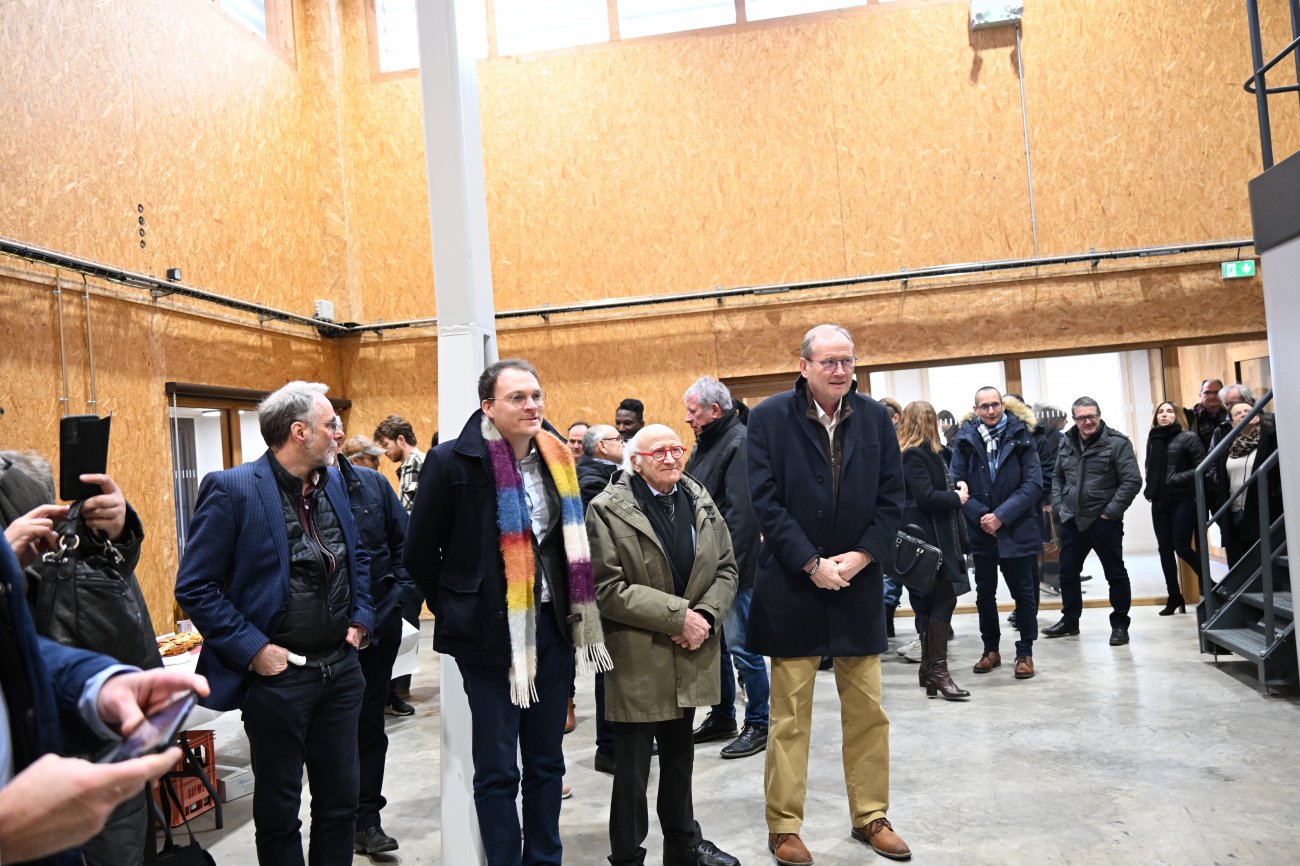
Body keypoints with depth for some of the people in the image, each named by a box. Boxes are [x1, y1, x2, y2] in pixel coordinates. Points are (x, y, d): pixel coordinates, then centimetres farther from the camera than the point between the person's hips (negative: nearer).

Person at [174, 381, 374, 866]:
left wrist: (361, 618, 6)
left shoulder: (334, 482, 6)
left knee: (340, 800, 16)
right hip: (276, 675, -5)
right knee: (278, 811, 12)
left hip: (341, 667, 6)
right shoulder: (231, 489, -14)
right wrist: (252, 649, -17)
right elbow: (194, 588, -14)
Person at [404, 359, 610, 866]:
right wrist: (457, 611, 2)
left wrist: (570, 612, 11)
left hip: (553, 628, 5)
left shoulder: (557, 459, 3)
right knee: (497, 769, 7)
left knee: (547, 762, 16)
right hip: (490, 634, -5)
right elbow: (420, 553, -4)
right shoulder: (453, 462, -12)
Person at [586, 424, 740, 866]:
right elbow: (606, 587, -17)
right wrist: (677, 615, -19)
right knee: (632, 768, 6)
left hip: (690, 655, 5)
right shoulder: (608, 510, -12)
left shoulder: (701, 503, 6)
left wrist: (705, 616, -11)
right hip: (637, 659, -5)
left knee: (680, 757, 21)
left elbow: (726, 569, 8)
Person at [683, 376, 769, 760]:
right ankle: (722, 717, 29)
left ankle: (759, 724, 12)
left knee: (741, 645, -2)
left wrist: (730, 566, -23)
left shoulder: (740, 443, -14)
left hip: (733, 567, -9)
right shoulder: (705, 444, 15)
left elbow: (742, 512, -21)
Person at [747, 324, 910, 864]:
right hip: (792, 585, -3)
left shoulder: (875, 418, 3)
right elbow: (766, 501, -10)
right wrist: (811, 564, -14)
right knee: (789, 715, 6)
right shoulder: (770, 417, -7)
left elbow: (892, 498, 3)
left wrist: (860, 557, -10)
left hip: (858, 582, 3)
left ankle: (870, 816, 29)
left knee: (867, 711, 13)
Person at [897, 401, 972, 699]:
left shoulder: (925, 452, 17)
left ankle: (929, 667, 21)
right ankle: (938, 672, -7)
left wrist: (955, 488, 1)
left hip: (936, 537, 10)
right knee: (944, 599, -10)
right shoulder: (915, 455, -15)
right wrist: (957, 498, -8)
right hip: (928, 537, -10)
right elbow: (926, 496, -22)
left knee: (930, 601, 13)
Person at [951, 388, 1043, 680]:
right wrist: (980, 515, -14)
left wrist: (1002, 516, -16)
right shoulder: (965, 440, -1)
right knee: (985, 593, 12)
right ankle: (991, 649, 27)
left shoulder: (1020, 437, -4)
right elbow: (957, 484, -2)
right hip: (981, 530, 2)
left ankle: (1025, 653, 19)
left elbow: (1033, 484, -8)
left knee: (1023, 591, 7)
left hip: (1017, 530, -2)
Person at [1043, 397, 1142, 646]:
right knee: (1067, 572, 14)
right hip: (1071, 520, 6)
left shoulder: (1117, 443, -10)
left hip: (1103, 521, -6)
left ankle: (1120, 625, 17)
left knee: (1116, 574, 4)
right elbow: (1057, 477, 18)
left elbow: (1132, 480, -14)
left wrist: (1111, 511, -15)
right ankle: (1069, 620, 30)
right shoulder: (1066, 443, 7)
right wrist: (1058, 506, 6)